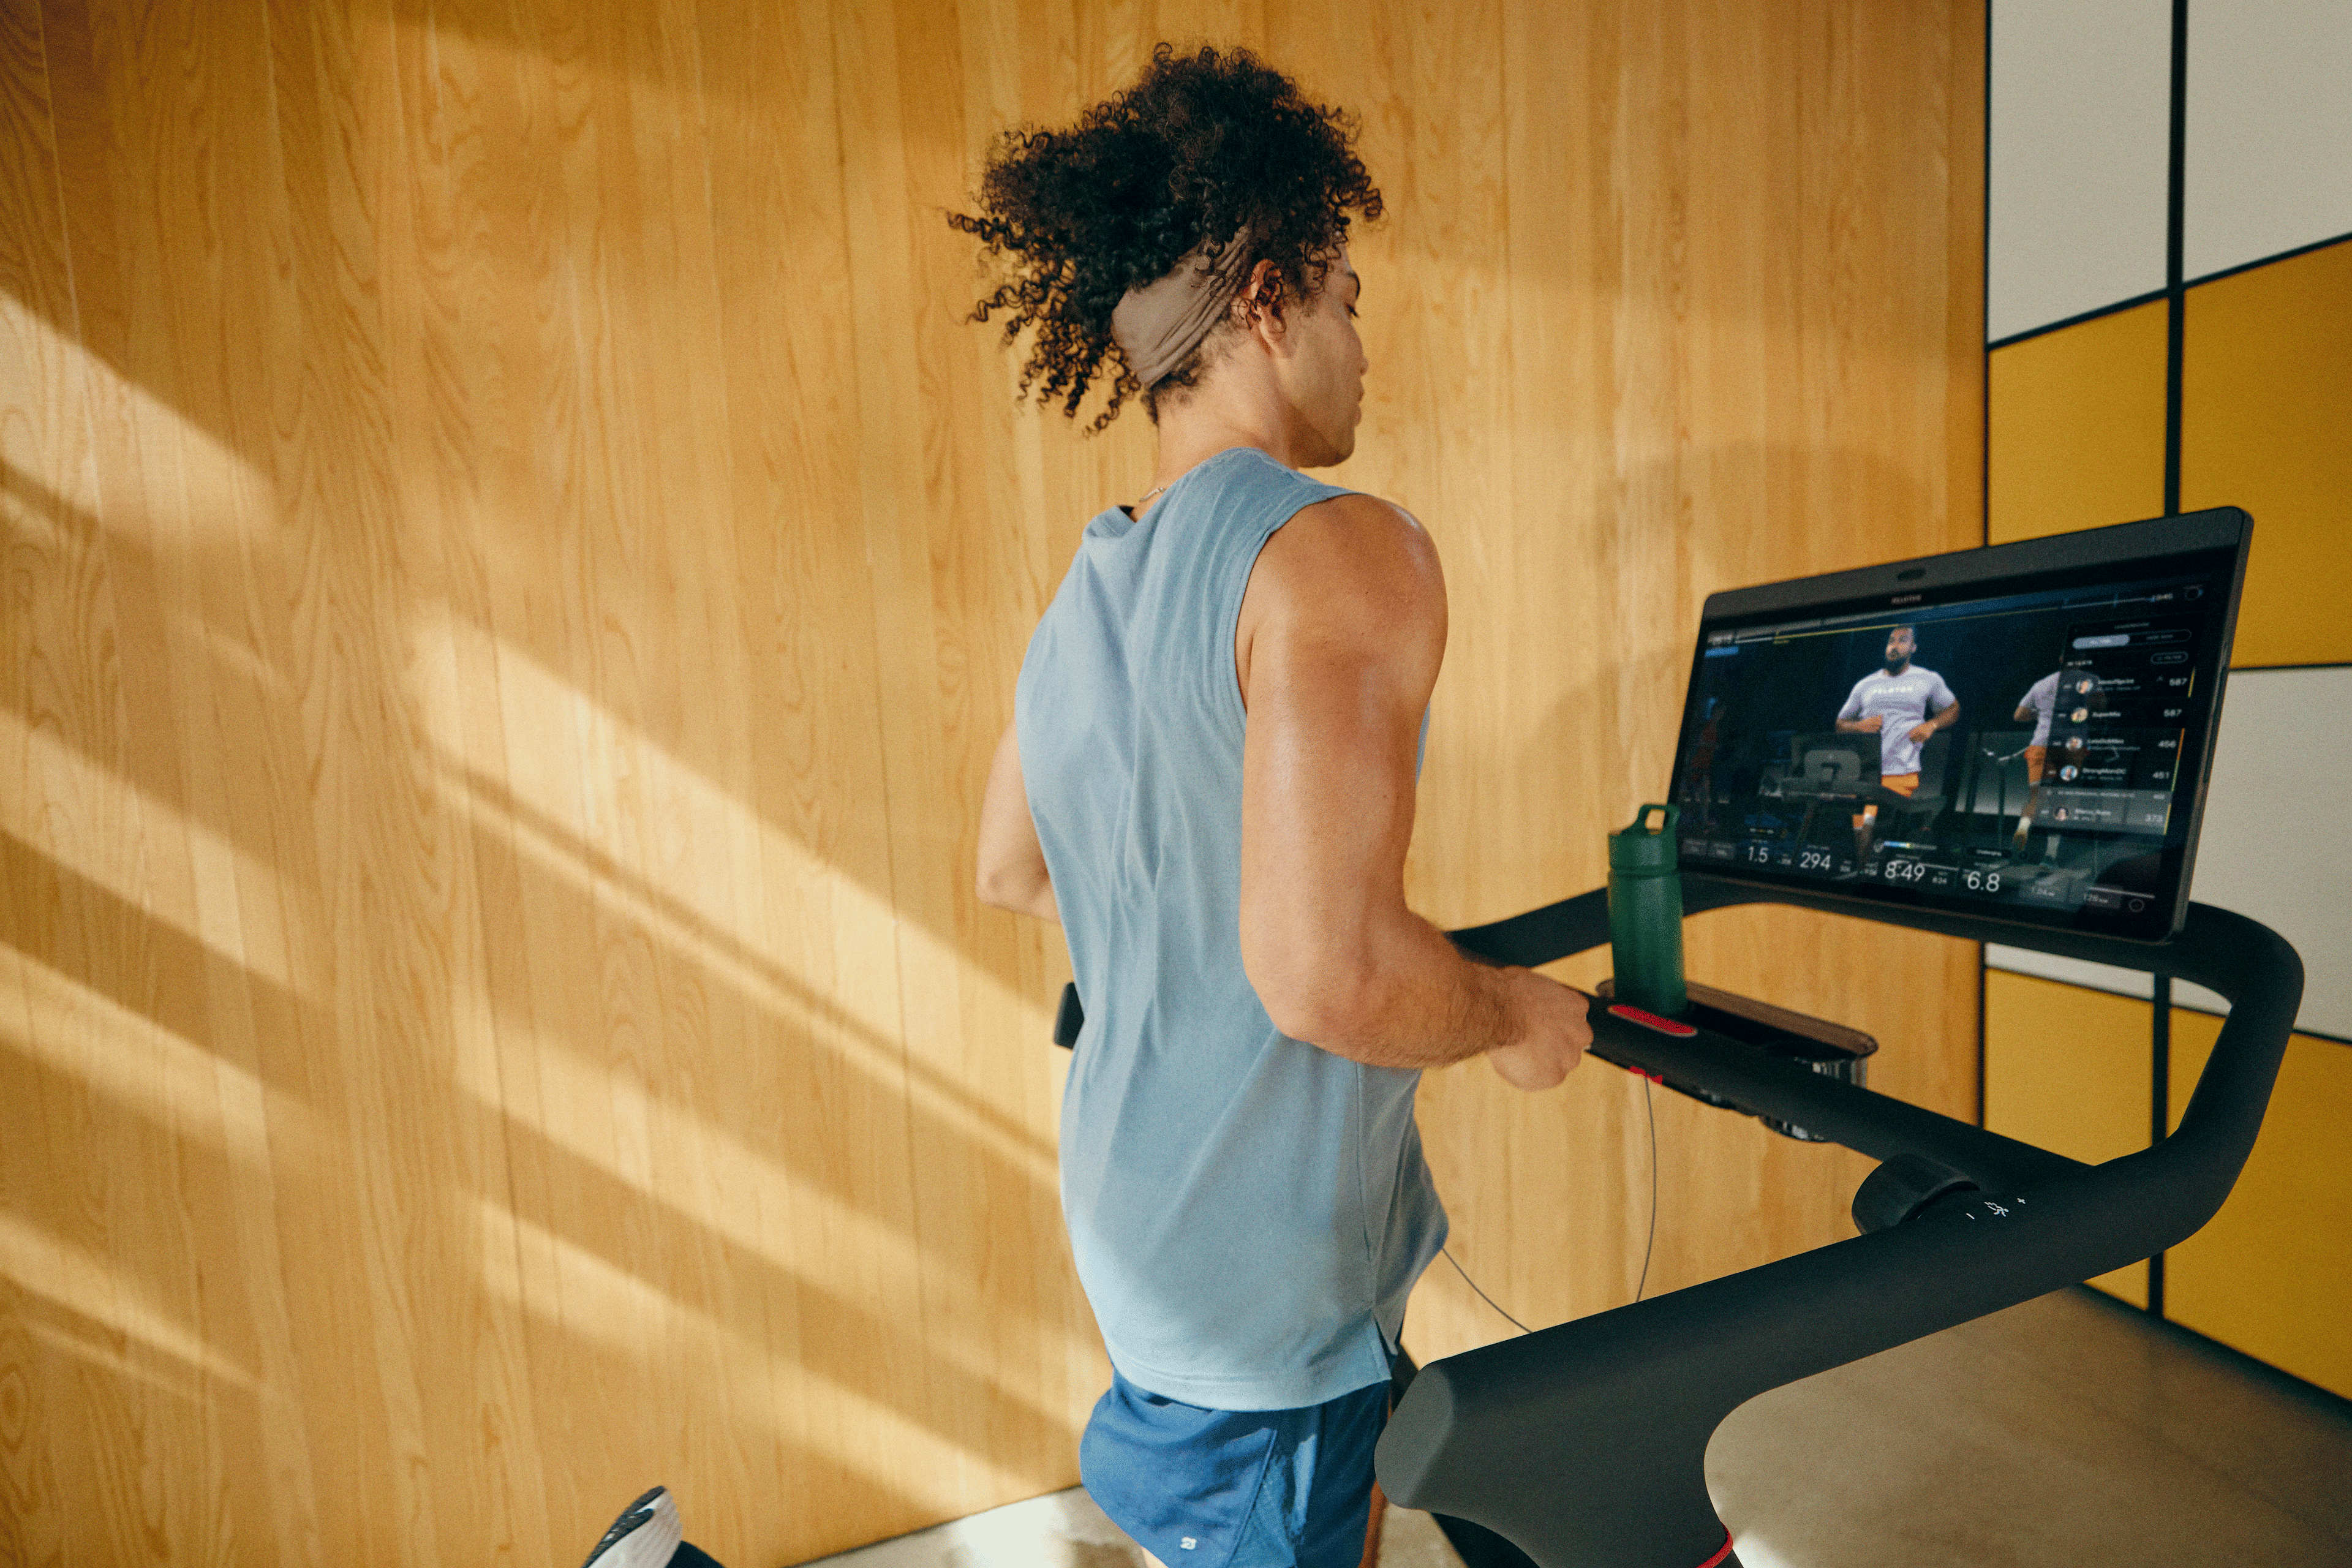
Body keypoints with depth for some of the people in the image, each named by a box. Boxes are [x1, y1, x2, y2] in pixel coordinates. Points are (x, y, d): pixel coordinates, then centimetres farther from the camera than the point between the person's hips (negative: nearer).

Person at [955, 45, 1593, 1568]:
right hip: (1264, 1292, -8)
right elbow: (1329, 973, -32)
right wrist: (1522, 1014, -13)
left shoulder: (1081, 599, 3)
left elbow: (1011, 873, 15)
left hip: (1139, 1221, 8)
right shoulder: (1344, 551, -23)